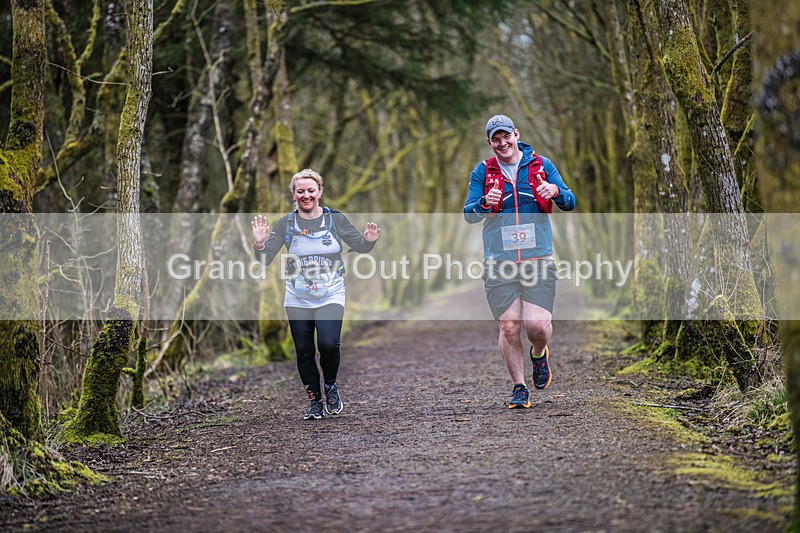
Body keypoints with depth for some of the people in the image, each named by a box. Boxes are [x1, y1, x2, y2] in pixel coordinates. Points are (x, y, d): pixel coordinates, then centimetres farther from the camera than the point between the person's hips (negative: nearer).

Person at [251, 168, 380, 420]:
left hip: (331, 297, -2)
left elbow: (361, 246, 7)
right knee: (304, 351, 3)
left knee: (329, 343, -21)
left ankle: (330, 385, 7)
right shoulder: (286, 224, 0)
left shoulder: (335, 219, 0)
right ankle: (314, 400, 21)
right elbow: (265, 260, -2)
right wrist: (260, 243, -22)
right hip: (297, 300, 2)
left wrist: (369, 240, -15)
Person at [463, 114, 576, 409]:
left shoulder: (541, 164, 7)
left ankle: (539, 354, 23)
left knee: (538, 324, -13)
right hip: (499, 263, 1)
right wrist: (485, 203, -21)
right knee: (508, 327, -3)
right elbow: (469, 215, 2)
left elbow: (570, 204, 5)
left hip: (538, 260, -1)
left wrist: (555, 191, -19)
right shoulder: (482, 172, 8)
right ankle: (519, 387, 14)